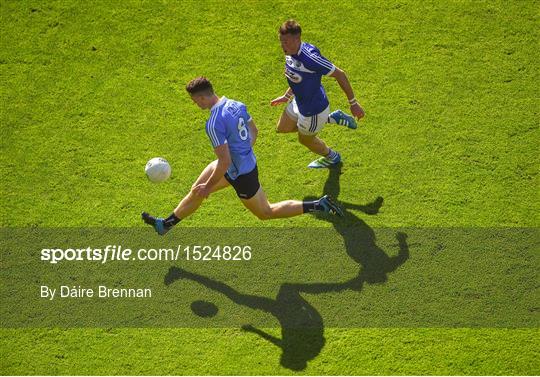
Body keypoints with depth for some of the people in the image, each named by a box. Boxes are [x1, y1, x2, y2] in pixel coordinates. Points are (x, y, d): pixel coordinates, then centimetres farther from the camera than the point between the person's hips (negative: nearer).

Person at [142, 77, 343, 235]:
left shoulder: (214, 123, -29)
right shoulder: (236, 104, -3)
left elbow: (224, 162, -28)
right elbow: (254, 131, 10)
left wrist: (209, 186, -15)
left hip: (240, 173, -9)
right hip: (248, 161, 9)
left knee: (266, 213, 12)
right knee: (196, 191, 16)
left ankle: (317, 205, 11)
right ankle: (166, 224, 31)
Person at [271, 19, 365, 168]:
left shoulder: (309, 57, -37)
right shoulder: (291, 51, -11)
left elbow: (340, 74, -28)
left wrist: (353, 104, -23)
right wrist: (286, 96, 15)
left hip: (313, 110, -8)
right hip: (299, 103, 8)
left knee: (305, 139, 19)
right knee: (282, 128, 27)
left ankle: (332, 157, 53)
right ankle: (333, 118, 28)